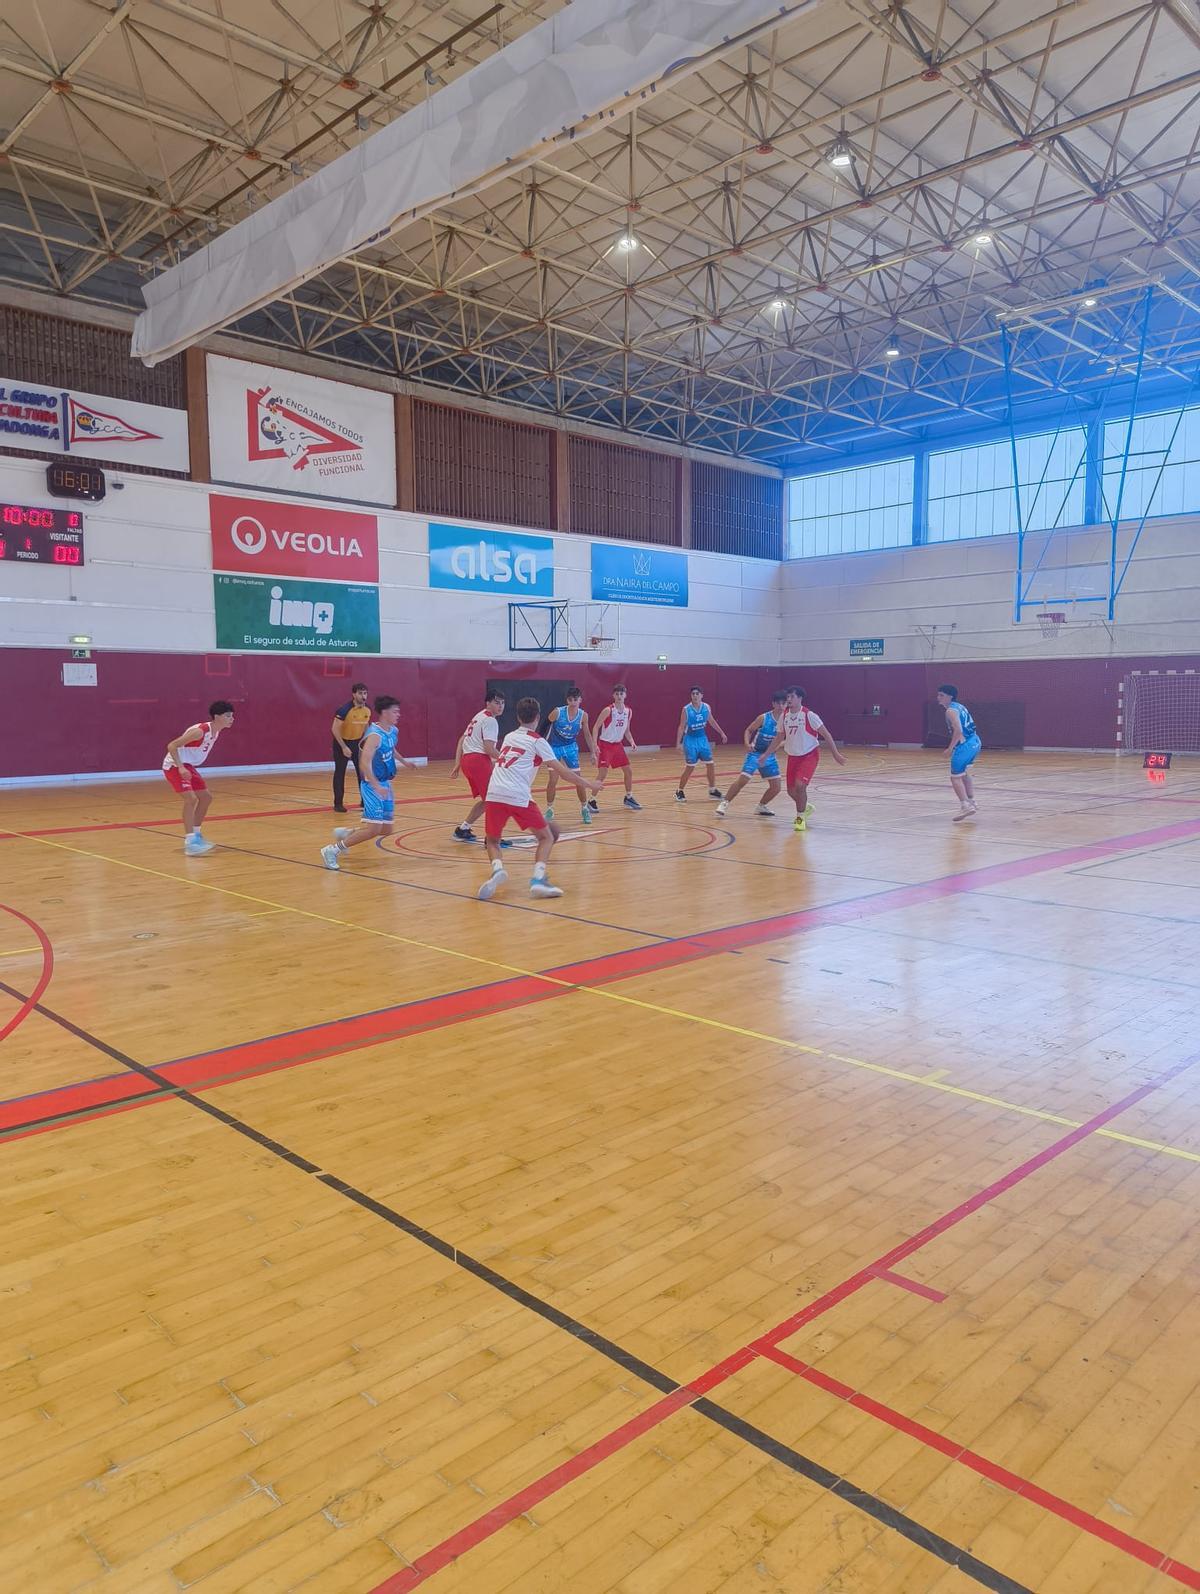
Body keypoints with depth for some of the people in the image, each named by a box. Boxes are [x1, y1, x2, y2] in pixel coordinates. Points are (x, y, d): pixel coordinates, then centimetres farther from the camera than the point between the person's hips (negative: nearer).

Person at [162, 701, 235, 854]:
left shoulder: (215, 732, 2)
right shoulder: (200, 731, -26)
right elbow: (171, 746, -27)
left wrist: (185, 768, 17)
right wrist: (180, 767, -33)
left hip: (188, 766, 10)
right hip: (174, 766, -10)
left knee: (206, 797, 13)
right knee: (191, 798, -22)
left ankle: (194, 835, 25)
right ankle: (189, 843, -24)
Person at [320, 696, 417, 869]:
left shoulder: (393, 731, 7)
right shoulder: (375, 735, -21)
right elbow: (365, 763, -32)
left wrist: (403, 762, 42)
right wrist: (376, 786, -39)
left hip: (385, 784, 9)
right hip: (372, 785, -9)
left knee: (386, 830, 11)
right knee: (373, 828, -17)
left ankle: (345, 834, 27)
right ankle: (332, 850, -7)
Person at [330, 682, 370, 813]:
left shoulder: (367, 710, -5)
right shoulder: (345, 709, -23)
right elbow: (335, 729, -23)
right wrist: (344, 747, -26)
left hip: (357, 742, 5)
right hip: (342, 742, -5)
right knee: (340, 773, 1)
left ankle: (364, 801, 13)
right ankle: (338, 803, 7)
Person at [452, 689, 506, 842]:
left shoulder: (479, 717, 22)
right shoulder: (490, 720, -8)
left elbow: (461, 740, 23)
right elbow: (489, 748, -17)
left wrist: (457, 763, 21)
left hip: (467, 759, 10)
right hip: (479, 760, -10)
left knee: (485, 799, 18)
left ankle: (463, 829, 23)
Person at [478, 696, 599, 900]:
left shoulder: (509, 737, 23)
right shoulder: (537, 741, 6)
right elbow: (561, 771, 2)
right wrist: (586, 783, 13)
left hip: (494, 794, 4)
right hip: (518, 797, -4)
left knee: (492, 841, 20)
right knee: (546, 837, 12)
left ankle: (497, 869, -11)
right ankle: (538, 879, -9)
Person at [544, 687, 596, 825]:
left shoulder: (583, 715, -12)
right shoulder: (557, 712, -22)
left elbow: (587, 734, 3)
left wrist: (593, 752, 3)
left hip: (571, 747, 2)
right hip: (554, 747, -2)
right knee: (553, 780, -6)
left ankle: (584, 809, 19)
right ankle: (549, 809, 11)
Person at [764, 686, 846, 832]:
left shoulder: (809, 715, -17)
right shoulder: (784, 716, -1)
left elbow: (826, 734, -12)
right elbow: (779, 737, 13)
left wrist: (836, 754, -14)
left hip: (810, 755, -6)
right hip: (793, 756, 6)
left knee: (800, 785, -22)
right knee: (791, 791, 9)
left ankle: (800, 817, -4)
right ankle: (805, 808, 40)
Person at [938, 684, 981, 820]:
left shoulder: (951, 711, -13)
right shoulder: (960, 707, 16)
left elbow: (958, 731, -24)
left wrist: (951, 748, -17)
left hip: (964, 746, -10)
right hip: (975, 742, 10)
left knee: (955, 777, -4)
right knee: (964, 774, 25)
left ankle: (965, 806, -11)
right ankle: (971, 803, 30)